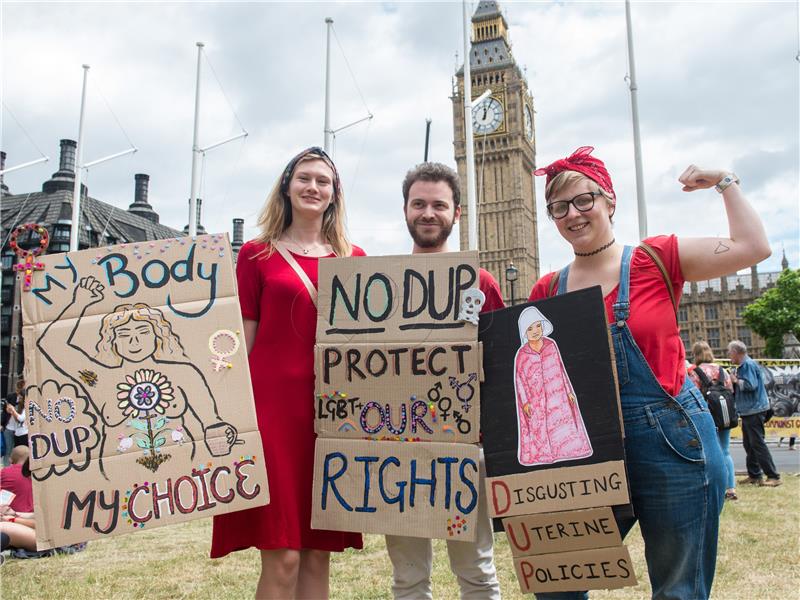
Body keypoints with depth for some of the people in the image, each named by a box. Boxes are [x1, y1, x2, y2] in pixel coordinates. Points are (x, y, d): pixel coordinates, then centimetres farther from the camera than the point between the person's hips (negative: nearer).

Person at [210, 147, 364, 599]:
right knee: (282, 557, -3)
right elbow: (242, 340, 4)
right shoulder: (256, 254, 7)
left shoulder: (353, 258, 13)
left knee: (319, 554, 8)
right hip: (272, 402, -2)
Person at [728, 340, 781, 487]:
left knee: (757, 443, -8)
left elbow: (750, 385, -24)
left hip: (754, 410, -10)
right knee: (748, 444, 13)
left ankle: (773, 476, -4)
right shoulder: (742, 366, 16)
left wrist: (736, 380, -11)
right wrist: (734, 380, 4)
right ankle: (754, 475, 19)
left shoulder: (748, 364, -14)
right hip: (748, 411, 10)